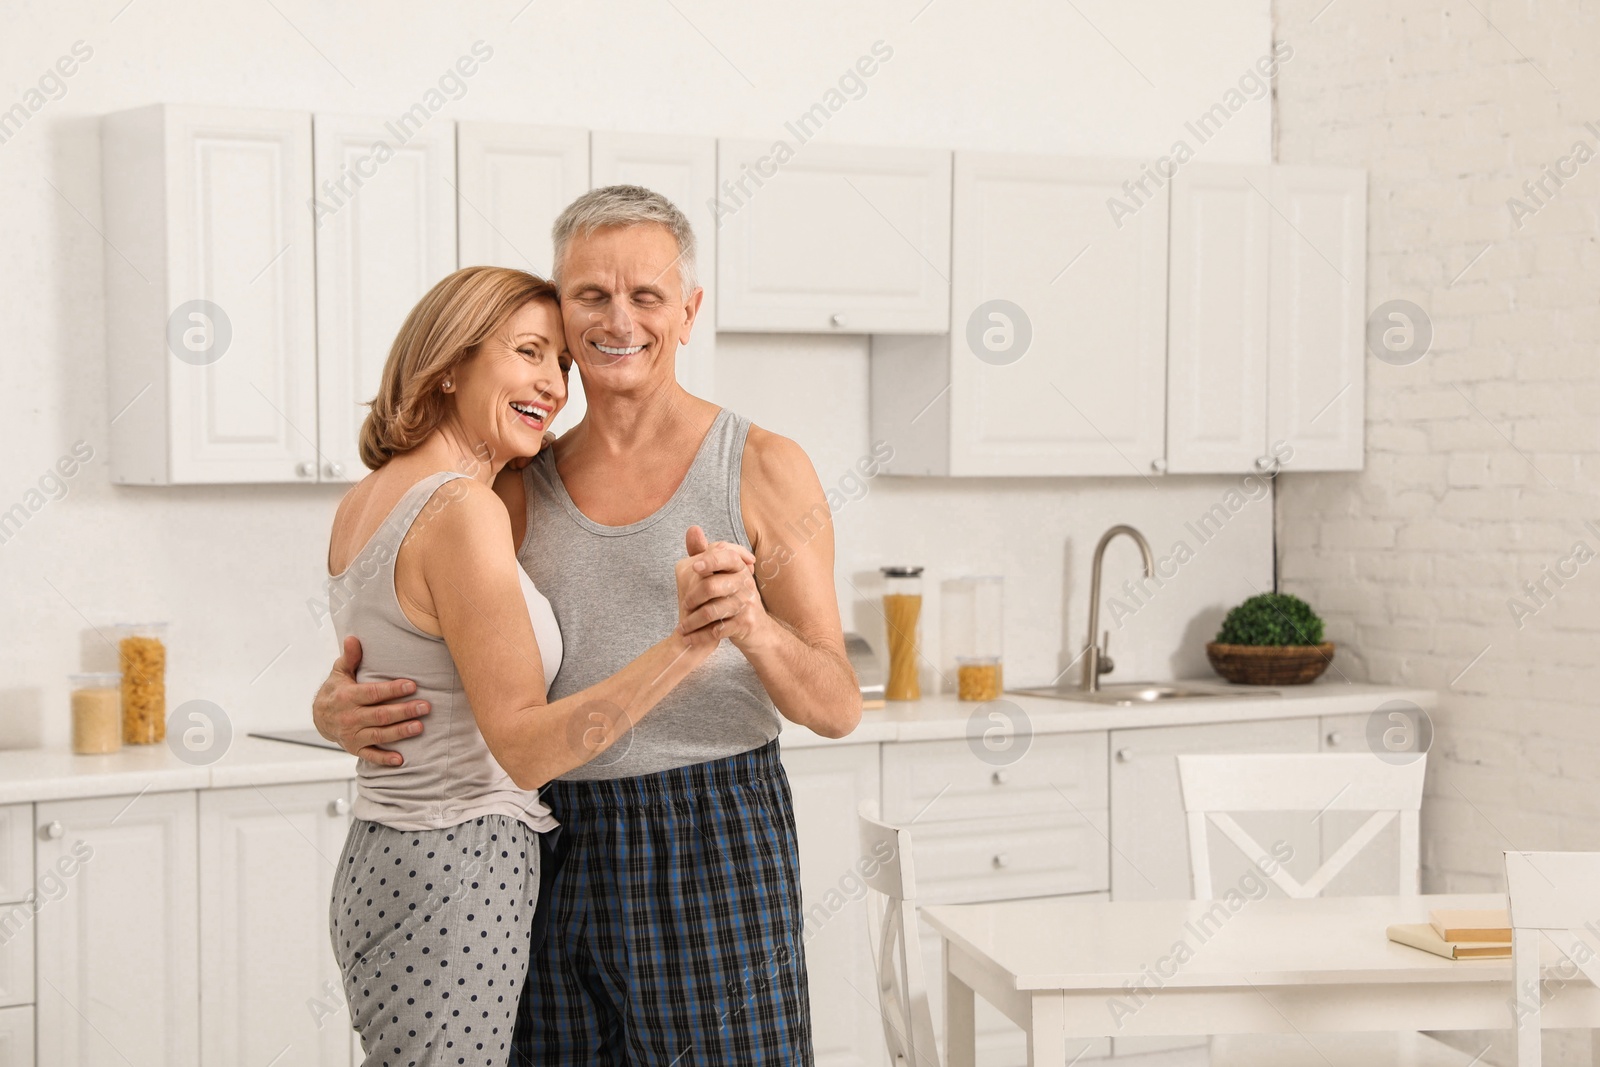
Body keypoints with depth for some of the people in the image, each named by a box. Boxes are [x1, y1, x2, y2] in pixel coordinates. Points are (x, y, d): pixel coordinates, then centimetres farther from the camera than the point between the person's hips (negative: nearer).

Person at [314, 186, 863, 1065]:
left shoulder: (764, 470, -2)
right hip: (557, 853, 3)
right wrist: (338, 705, -9)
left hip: (713, 847, -3)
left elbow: (838, 708, -6)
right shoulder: (521, 488, 8)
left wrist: (754, 629, -26)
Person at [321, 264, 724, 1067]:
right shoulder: (463, 512, -17)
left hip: (381, 859, 9)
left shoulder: (364, 501, 10)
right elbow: (524, 745, -22)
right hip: (453, 880, -9)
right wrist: (685, 645, -29)